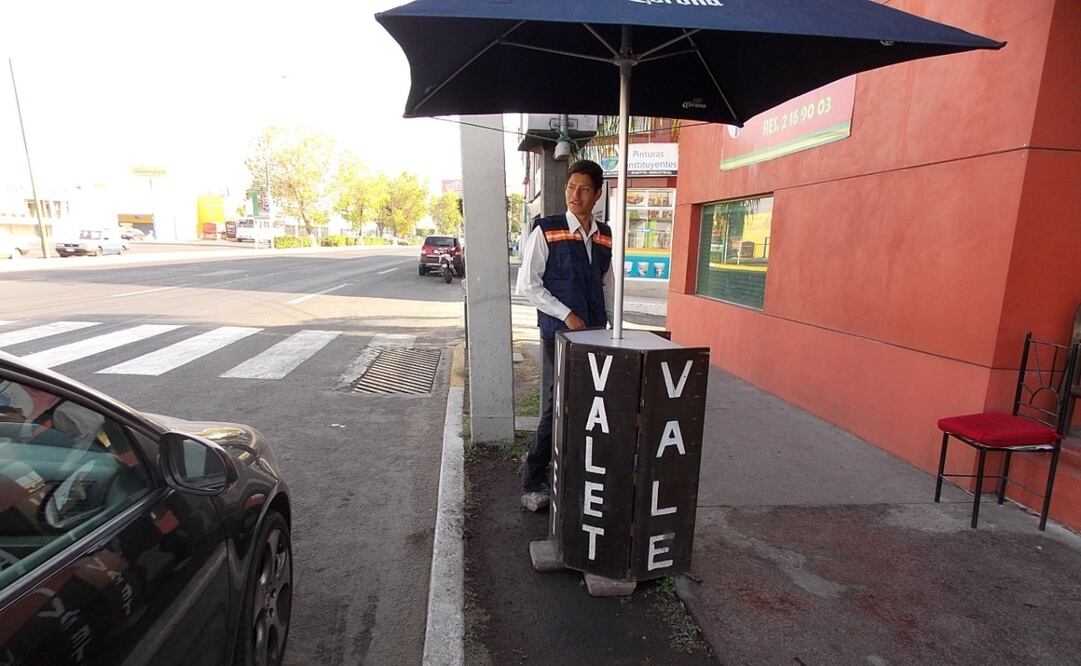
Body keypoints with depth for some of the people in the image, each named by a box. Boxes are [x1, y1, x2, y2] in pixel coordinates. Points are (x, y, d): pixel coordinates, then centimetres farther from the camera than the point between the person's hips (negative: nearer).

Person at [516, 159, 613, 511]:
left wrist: (609, 322, 12)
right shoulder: (546, 231, -6)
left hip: (595, 336, 5)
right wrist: (566, 315, -12)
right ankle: (533, 484, 15)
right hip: (559, 335, -5)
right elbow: (527, 285, -8)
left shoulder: (605, 236, 10)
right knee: (554, 410, -2)